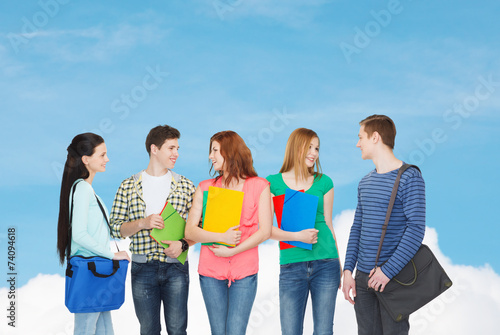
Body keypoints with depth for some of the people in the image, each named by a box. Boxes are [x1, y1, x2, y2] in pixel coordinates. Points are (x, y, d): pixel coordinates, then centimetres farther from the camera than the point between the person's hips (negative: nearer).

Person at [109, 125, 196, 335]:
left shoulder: (185, 186, 6)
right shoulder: (128, 186, 5)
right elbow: (115, 227, 3)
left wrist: (183, 244, -10)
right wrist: (142, 223, -13)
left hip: (176, 267, 0)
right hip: (143, 269, 0)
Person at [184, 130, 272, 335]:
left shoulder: (259, 186, 3)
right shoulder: (205, 188, 9)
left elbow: (265, 231, -3)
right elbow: (190, 231, 1)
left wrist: (233, 251, -12)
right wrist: (221, 237, -15)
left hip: (244, 272, -2)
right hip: (211, 272, 2)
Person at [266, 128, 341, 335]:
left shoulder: (323, 182, 8)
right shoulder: (273, 183, 2)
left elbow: (328, 224, 12)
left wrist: (339, 266, 12)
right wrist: (297, 236, -17)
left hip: (325, 264, 2)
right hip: (291, 266, -1)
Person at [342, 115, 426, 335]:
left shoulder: (410, 178, -9)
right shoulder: (365, 183, 14)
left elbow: (416, 229, -15)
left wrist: (388, 270, -20)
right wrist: (348, 270, 6)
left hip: (393, 277, -6)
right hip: (363, 276, 6)